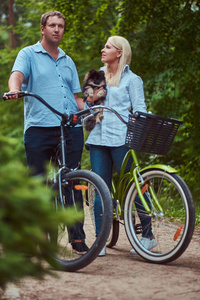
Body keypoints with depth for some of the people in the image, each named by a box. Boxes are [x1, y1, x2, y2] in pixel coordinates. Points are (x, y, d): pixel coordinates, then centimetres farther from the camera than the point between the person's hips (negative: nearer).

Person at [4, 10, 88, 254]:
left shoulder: (68, 62, 24)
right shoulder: (29, 54, 10)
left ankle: (77, 237, 4)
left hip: (71, 128, 4)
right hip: (39, 127, -3)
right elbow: (17, 74, -10)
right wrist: (14, 89, -33)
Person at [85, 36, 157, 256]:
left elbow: (140, 110, 1)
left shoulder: (132, 79, 5)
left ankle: (148, 236, 8)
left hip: (120, 138, -5)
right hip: (98, 137, 5)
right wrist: (90, 100, 3)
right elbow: (88, 107, 26)